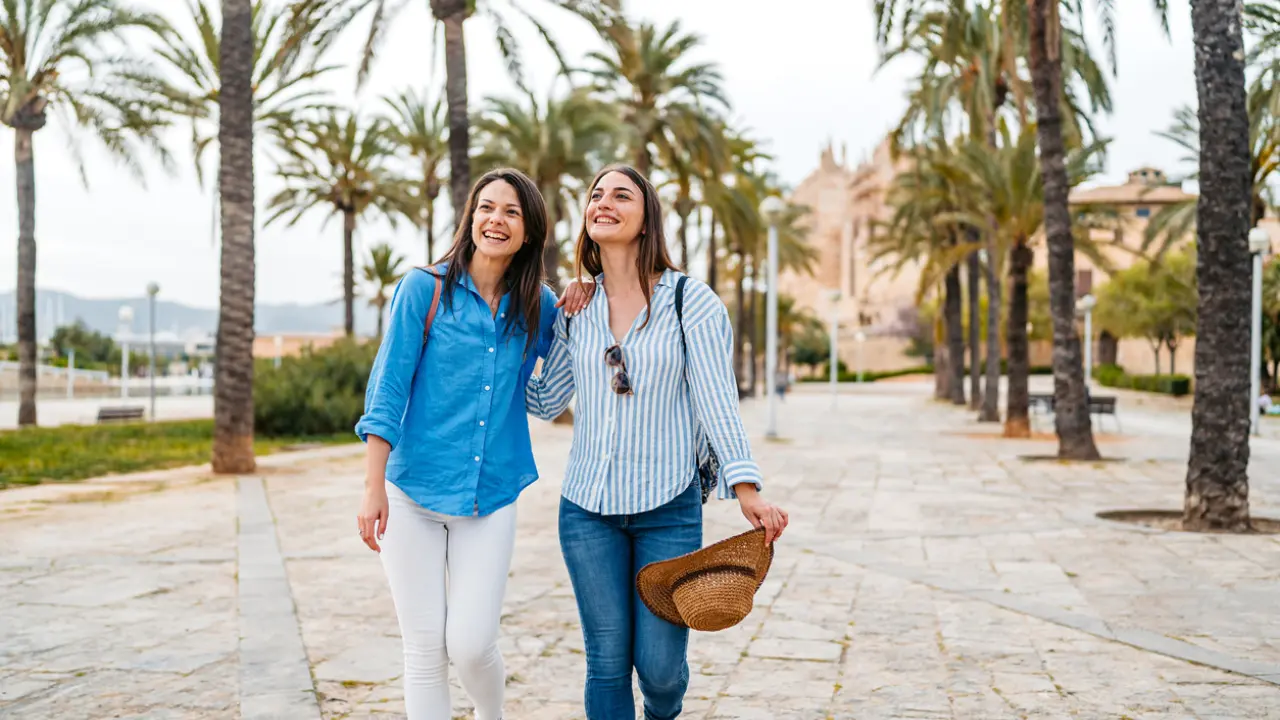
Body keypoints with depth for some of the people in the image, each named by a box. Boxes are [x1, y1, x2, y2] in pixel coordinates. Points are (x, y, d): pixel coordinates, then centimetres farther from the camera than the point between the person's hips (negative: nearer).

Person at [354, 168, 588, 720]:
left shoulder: (538, 306, 6)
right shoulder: (425, 289, -4)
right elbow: (387, 389, -6)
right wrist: (373, 487, -12)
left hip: (491, 498, 2)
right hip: (413, 492, -2)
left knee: (470, 645, -4)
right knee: (425, 652, 3)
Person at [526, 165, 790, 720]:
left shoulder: (689, 300, -4)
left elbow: (717, 401, -7)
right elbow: (547, 401, 12)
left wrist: (747, 490, -15)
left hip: (669, 507, -3)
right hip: (587, 507, 3)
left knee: (659, 665, 0)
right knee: (607, 663, 5)